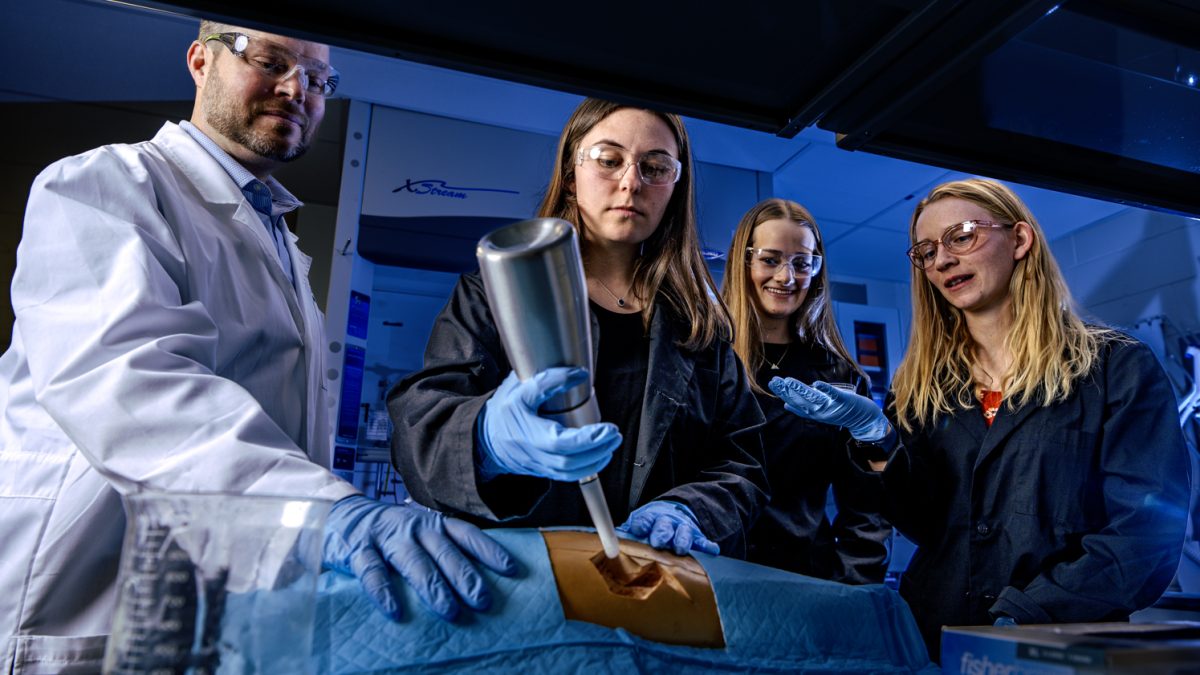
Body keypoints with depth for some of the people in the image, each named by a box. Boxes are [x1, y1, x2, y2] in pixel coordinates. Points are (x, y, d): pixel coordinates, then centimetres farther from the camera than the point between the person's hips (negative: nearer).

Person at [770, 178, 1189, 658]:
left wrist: (1020, 618, -15)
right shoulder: (923, 384, 9)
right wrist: (878, 439, -13)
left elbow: (1147, 529, -6)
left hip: (1065, 646, -2)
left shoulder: (1117, 367, 2)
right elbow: (926, 528, 3)